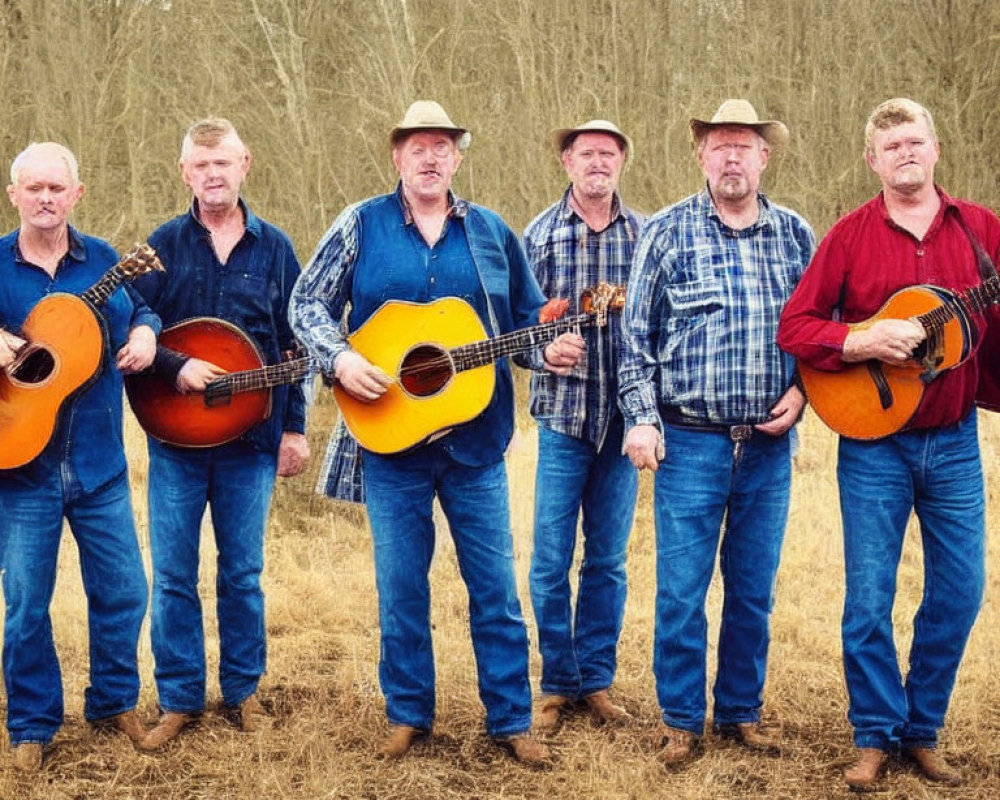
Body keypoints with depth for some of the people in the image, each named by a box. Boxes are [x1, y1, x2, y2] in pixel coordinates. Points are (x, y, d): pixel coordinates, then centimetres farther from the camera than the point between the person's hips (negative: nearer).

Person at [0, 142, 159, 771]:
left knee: (124, 590, 9)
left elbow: (140, 311, 18)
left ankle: (115, 701, 29)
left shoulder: (103, 260, 4)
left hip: (100, 463, 2)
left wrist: (145, 333, -4)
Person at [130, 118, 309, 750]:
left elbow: (297, 345, 6)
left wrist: (294, 427, 3)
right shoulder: (165, 245, 2)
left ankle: (243, 689, 22)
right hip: (175, 435, 0)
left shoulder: (273, 248, 4)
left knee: (243, 573, 9)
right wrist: (177, 367, -18)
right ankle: (180, 699, 14)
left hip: (251, 437, 0)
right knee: (173, 574, 3)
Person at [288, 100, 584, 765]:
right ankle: (409, 713, 23)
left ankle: (511, 718, 16)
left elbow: (529, 317, 12)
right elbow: (308, 304, 1)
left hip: (476, 435, 1)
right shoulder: (362, 225, 1)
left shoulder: (491, 232, 6)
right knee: (401, 583, 8)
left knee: (495, 583, 5)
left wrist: (551, 349, -8)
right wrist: (341, 360, -16)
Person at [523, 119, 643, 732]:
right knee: (551, 560, 0)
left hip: (625, 416, 1)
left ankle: (597, 680, 20)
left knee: (608, 560, 9)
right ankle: (559, 684, 14)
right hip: (563, 411, -1)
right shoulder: (541, 234, 2)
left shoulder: (646, 235, 5)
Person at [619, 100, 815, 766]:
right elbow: (637, 335, -1)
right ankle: (682, 719, 15)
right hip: (690, 439, -2)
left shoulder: (796, 235, 6)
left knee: (755, 590, 11)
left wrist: (802, 391, -1)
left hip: (770, 442, 3)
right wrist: (641, 418, -7)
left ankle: (742, 710, 26)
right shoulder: (667, 232, -2)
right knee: (682, 590, 0)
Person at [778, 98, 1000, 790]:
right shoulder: (851, 234, -2)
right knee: (869, 599, 1)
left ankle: (923, 729, 23)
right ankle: (877, 736, 16)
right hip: (874, 442, -2)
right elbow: (794, 326, -5)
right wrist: (865, 343, -20)